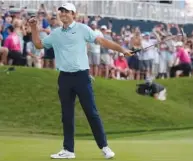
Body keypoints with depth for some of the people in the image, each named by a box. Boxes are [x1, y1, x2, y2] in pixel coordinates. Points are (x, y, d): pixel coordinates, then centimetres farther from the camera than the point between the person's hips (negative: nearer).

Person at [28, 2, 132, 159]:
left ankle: (104, 146, 3)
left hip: (81, 75, -4)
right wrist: (34, 28, 12)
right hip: (64, 77, 4)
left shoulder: (82, 29, -1)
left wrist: (121, 49, -16)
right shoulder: (55, 33, 14)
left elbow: (101, 41, -7)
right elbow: (38, 44, 24)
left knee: (92, 112, -4)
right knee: (67, 115, 7)